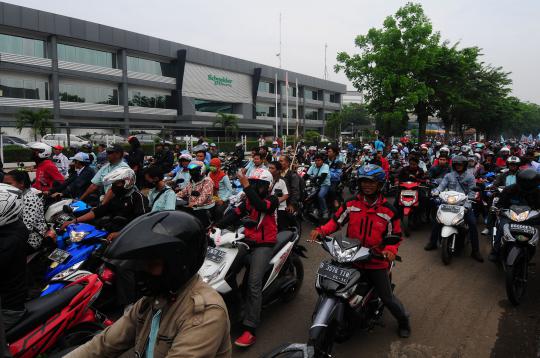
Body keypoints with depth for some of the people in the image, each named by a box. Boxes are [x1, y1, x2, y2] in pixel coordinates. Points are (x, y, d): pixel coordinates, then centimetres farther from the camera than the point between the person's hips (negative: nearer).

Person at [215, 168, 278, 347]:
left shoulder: (272, 200, -4)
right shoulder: (249, 200, 13)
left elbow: (261, 206, -28)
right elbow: (234, 215, -1)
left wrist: (246, 186, -34)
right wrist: (216, 226, -17)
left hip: (264, 245, -6)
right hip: (247, 242, 6)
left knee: (254, 283, -20)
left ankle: (250, 329, -21)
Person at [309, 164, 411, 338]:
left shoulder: (388, 210, -4)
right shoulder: (351, 204, 0)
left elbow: (395, 235, 0)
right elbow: (336, 221, 3)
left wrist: (391, 250, -20)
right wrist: (321, 231, -14)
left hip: (377, 261, -1)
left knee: (387, 297, 6)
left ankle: (403, 320, 37)